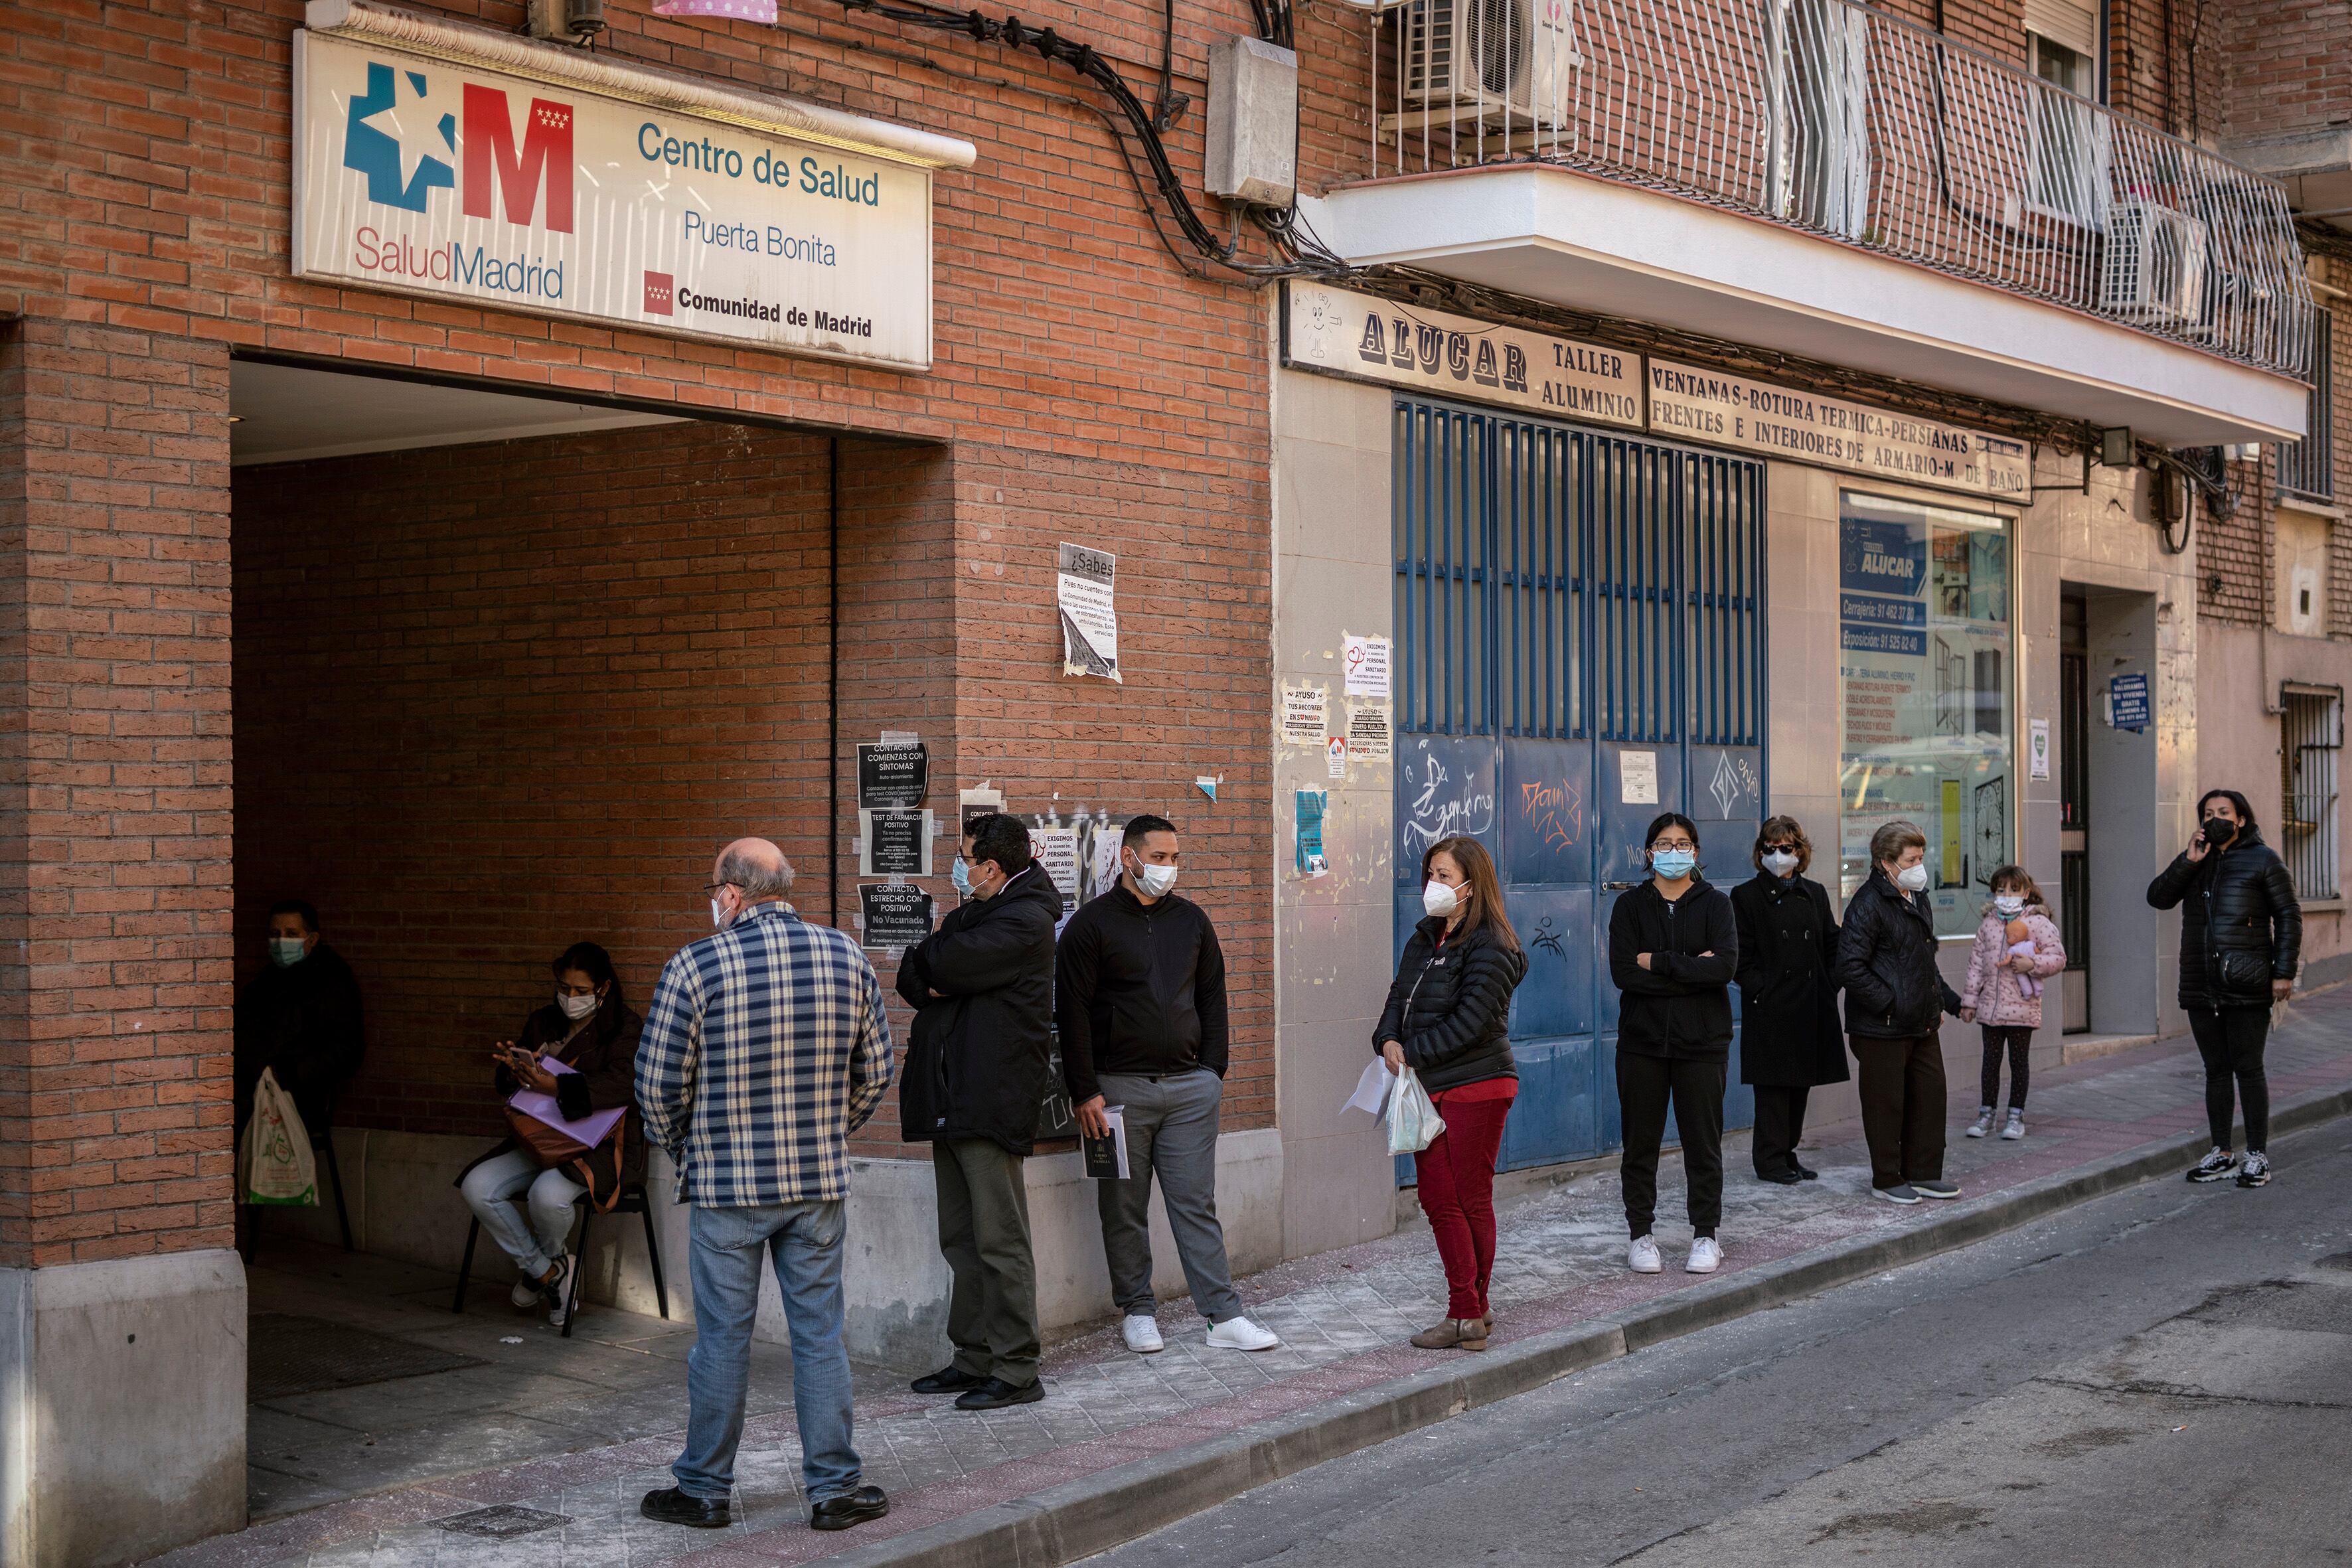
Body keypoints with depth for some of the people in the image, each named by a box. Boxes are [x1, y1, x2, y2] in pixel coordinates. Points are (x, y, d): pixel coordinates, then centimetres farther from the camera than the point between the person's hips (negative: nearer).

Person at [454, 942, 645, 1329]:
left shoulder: (624, 1025, -4)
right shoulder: (543, 1022, 14)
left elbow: (623, 1084, -22)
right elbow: (504, 1086, 14)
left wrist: (555, 1086, -33)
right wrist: (513, 1071, -13)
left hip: (599, 1146, -6)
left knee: (547, 1193, -34)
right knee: (477, 1187, -18)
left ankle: (539, 1263, 3)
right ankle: (548, 1272, -1)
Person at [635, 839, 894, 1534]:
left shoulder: (696, 967, -11)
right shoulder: (846, 957, 0)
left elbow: (658, 1080, -7)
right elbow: (876, 1071, 7)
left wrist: (680, 1146, 11)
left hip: (725, 1185, -2)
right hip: (820, 1183, 3)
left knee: (722, 1339, 7)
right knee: (819, 1335, 9)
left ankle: (704, 1490, 18)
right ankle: (835, 1489, 13)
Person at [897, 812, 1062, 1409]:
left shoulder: (1025, 922, -10)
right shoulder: (972, 913, 20)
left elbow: (947, 965, -19)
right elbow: (910, 976, 14)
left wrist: (937, 948, 2)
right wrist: (936, 981, -7)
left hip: (990, 1102, -10)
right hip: (950, 1101, 10)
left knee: (1000, 1241, -7)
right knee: (960, 1241, 12)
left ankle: (1016, 1370, -4)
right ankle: (973, 1358, 20)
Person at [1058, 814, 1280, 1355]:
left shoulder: (1191, 920, 11)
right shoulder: (1092, 924, -3)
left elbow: (1213, 997, 17)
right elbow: (1072, 1010, -6)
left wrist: (1212, 1071, 8)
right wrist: (1085, 1092, -10)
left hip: (1190, 1088, 3)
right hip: (1119, 1087, -3)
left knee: (1197, 1204, 2)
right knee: (1125, 1209, 5)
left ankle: (1225, 1316, 1)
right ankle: (1137, 1311, 17)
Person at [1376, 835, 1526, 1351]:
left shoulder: (1489, 949, -13)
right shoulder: (1424, 941, 14)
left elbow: (1469, 1022, -20)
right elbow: (1399, 999, 11)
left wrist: (1413, 1053, -16)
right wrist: (1388, 1041, -9)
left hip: (1477, 1087, -8)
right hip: (1429, 1089, 8)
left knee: (1472, 1201, 0)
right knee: (1438, 1199, 5)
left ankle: (1469, 1312, 8)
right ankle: (1471, 1309, 12)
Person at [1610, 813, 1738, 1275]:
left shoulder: (1714, 903, 3)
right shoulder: (1630, 906, 4)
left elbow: (1726, 965, -14)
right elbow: (1622, 972, -10)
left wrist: (1658, 962, -14)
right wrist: (1691, 969, -14)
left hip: (1701, 1042, -1)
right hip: (1642, 1041, 1)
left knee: (1703, 1141, 4)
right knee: (1640, 1142, 5)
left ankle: (1705, 1236, 15)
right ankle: (1641, 1235, 15)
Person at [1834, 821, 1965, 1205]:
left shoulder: (1917, 900, 14)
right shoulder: (1868, 904, -16)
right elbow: (1850, 969, -21)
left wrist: (1946, 1000, 17)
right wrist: (1890, 1004, -20)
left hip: (1922, 1025, 9)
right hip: (1882, 1029, -9)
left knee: (1931, 1096, 12)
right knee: (1886, 1103, 1)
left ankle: (1924, 1173, 24)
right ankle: (1887, 1180, 13)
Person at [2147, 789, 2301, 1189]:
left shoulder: (2262, 860, 1)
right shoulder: (2193, 862, 15)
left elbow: (2289, 916, -1)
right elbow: (2158, 897, 3)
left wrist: (2284, 972, -9)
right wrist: (2188, 861, -9)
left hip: (2246, 988, -5)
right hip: (2201, 988, 5)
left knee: (2248, 1069, -3)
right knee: (2216, 1070, 10)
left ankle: (2258, 1156, 3)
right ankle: (2221, 1153, 17)